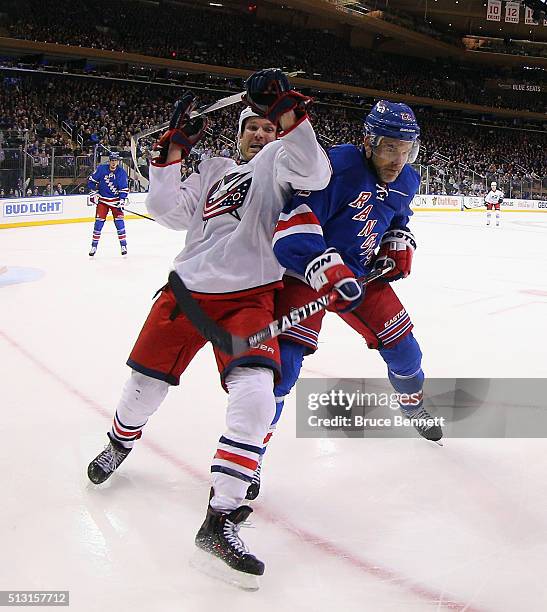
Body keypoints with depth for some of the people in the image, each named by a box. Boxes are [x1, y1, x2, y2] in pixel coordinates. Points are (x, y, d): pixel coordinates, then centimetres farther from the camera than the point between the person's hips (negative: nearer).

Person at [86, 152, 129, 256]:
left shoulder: (122, 173, -7)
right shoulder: (101, 169, -7)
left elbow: (124, 189, -6)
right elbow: (92, 180, 3)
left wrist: (122, 200, -17)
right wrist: (94, 193, -2)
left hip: (115, 200, 0)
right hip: (102, 199, 0)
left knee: (119, 222, -6)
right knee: (99, 222, -4)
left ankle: (123, 245, 3)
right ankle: (94, 245, 3)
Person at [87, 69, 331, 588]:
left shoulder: (277, 161, 6)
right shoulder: (211, 171, 19)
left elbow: (314, 174, -17)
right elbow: (170, 212, 6)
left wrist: (289, 113, -28)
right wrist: (171, 151, -1)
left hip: (249, 296, -4)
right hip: (188, 288, 4)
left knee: (255, 394, -23)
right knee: (145, 383, 10)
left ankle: (220, 518, -20)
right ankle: (120, 443, 45)